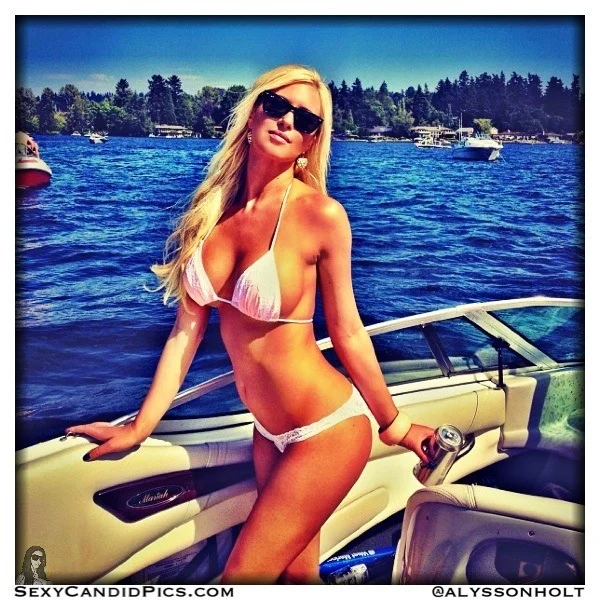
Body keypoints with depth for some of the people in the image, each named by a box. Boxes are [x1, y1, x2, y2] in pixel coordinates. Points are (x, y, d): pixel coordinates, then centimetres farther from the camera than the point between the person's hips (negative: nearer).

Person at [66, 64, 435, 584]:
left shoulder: (320, 214, -16)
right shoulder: (213, 206, -1)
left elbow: (348, 333, -7)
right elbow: (189, 325, 1)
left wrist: (394, 424, 2)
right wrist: (140, 427, 3)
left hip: (328, 430, -5)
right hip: (270, 431, 5)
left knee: (242, 576, 5)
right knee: (296, 573, 21)